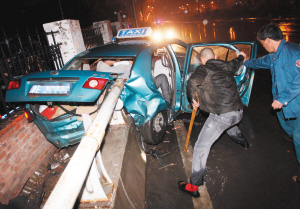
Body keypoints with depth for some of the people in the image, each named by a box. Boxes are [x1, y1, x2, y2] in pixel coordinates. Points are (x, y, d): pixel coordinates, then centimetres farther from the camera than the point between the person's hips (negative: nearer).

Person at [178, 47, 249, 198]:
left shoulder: (203, 69, -3)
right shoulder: (227, 66, 15)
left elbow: (191, 83, -23)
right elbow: (236, 63, 39)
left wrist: (192, 99, -4)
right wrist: (241, 56, 62)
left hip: (221, 115, -7)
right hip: (238, 113, 7)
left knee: (201, 147, -1)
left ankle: (194, 186, 2)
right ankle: (242, 140, 67)